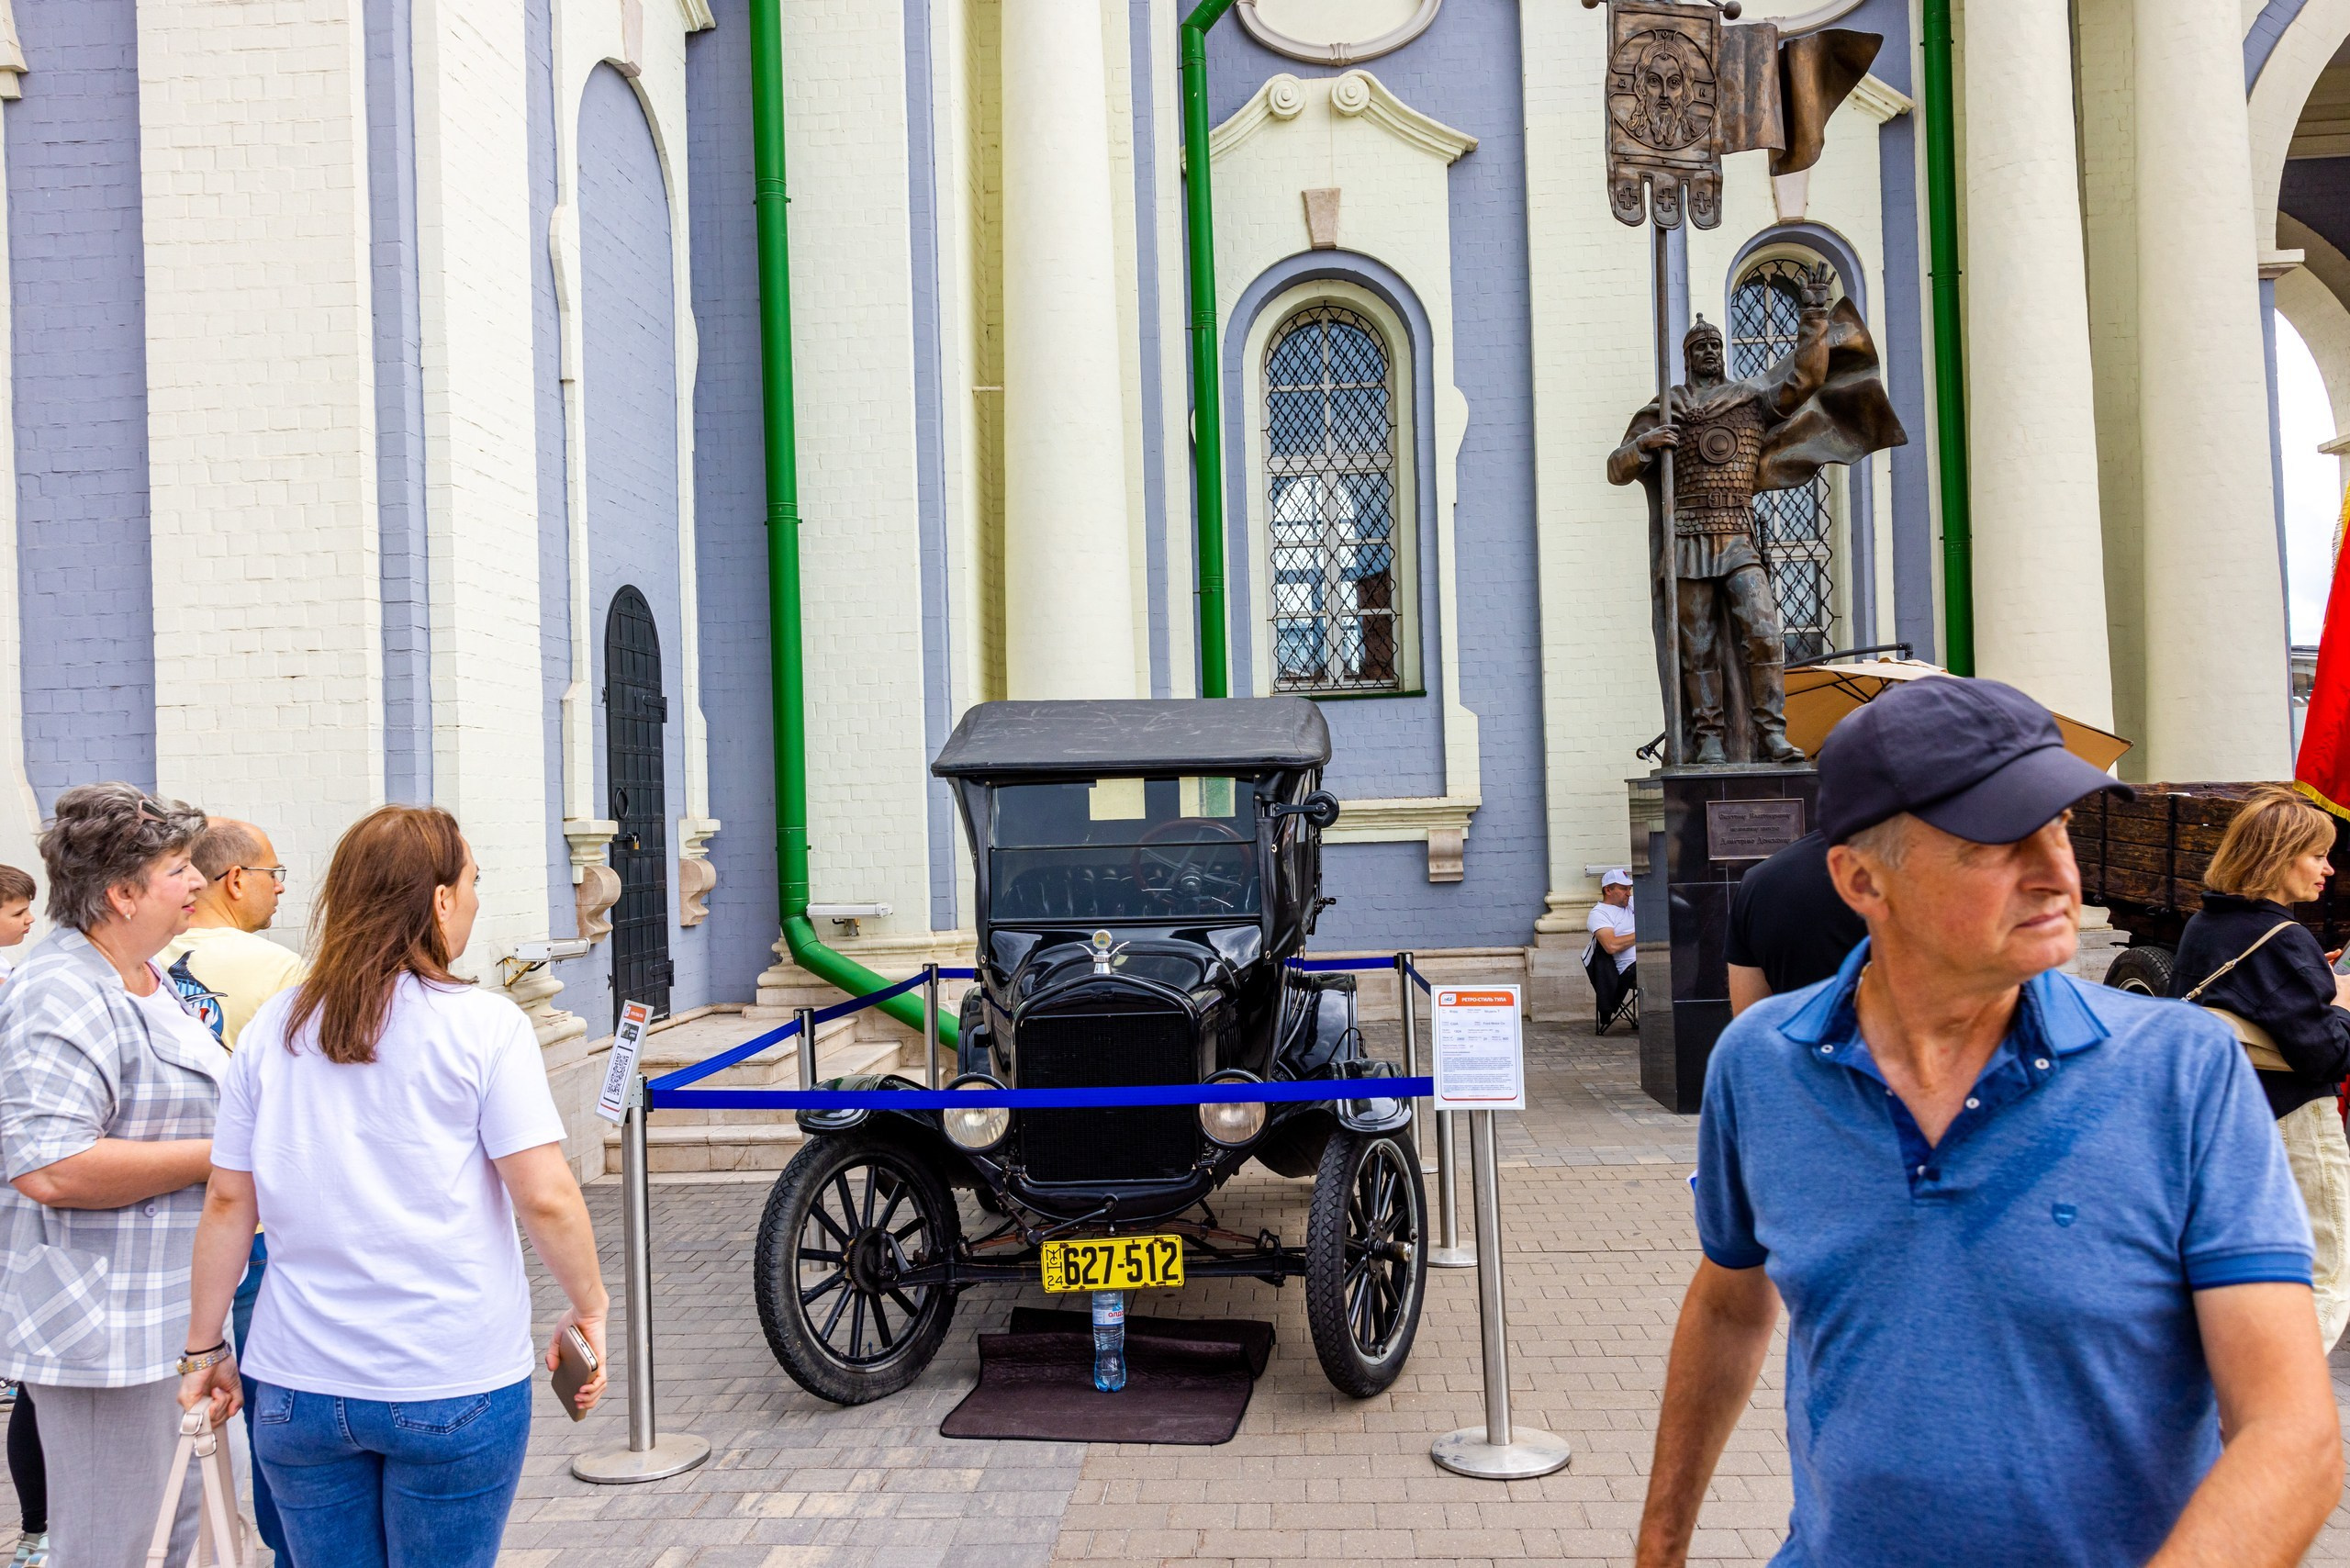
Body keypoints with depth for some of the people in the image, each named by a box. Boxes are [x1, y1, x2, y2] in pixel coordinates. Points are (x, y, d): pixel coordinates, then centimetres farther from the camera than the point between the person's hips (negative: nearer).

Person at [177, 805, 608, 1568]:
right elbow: (545, 1197, -14)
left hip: (297, 1384, 4)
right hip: (455, 1387, -4)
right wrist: (588, 1307, 0)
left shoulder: (274, 1027, 3)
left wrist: (206, 1348, 13)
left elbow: (228, 1203, 5)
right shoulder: (483, 1025, -11)